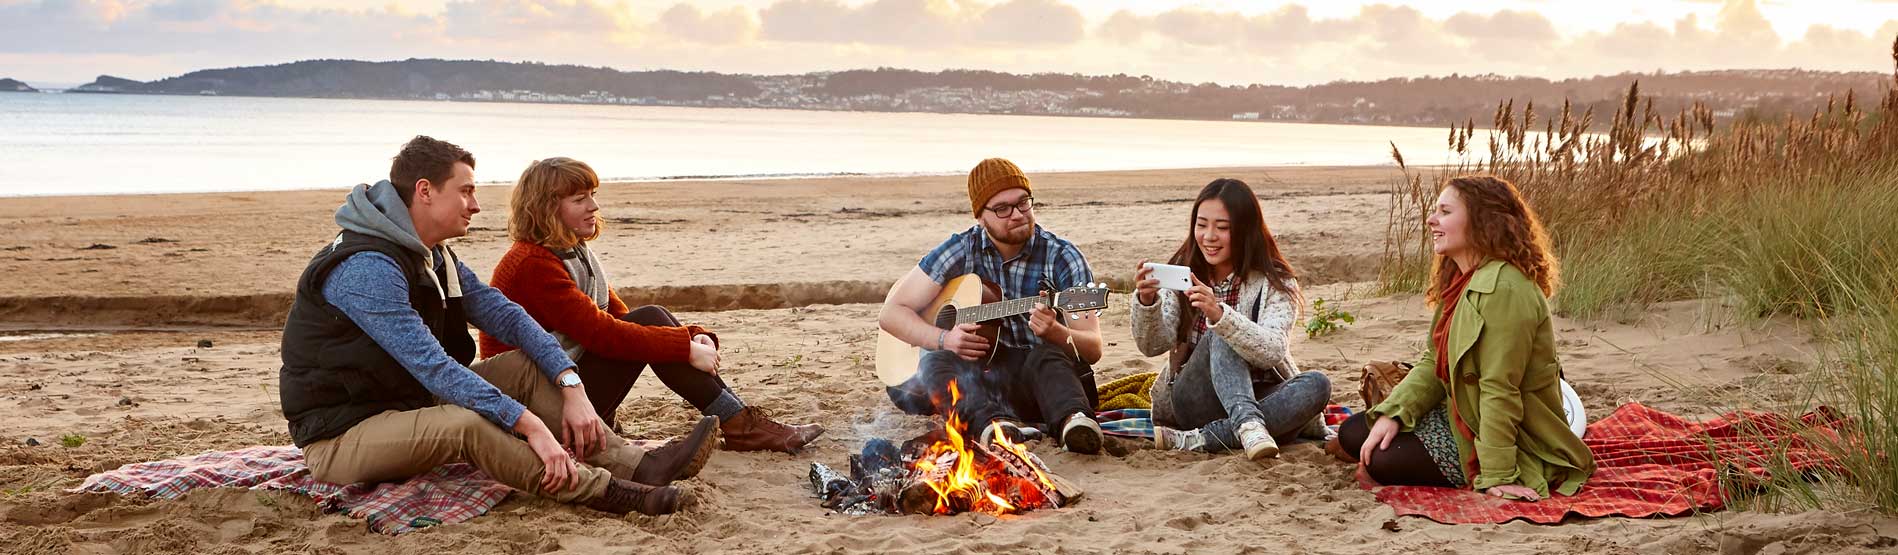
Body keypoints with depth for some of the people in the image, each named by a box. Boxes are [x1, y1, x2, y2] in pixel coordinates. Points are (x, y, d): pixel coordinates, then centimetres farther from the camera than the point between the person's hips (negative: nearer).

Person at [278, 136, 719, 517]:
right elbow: (433, 367, -31)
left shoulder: (436, 257, 8)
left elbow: (506, 316, 3)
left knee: (525, 367, -3)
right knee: (466, 423, -36)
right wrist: (530, 424, -33)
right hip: (339, 437, -9)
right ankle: (603, 490, -26)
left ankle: (637, 465, -14)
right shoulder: (368, 268, -24)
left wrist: (571, 389, -11)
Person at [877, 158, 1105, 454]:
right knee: (935, 363, -30)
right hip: (978, 371, 2)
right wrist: (945, 339, -16)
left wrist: (1054, 332, -30)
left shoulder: (1062, 257, -3)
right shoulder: (961, 250, 2)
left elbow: (1093, 348, -7)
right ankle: (991, 421, -57)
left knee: (1046, 358, -35)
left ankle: (1073, 421, -64)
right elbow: (891, 313, 3)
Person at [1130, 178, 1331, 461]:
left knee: (1317, 385, -28)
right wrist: (1146, 302, -28)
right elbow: (1153, 346, -6)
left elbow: (1272, 352, -22)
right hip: (1192, 402, 0)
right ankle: (1248, 425, -49)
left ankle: (1197, 440, -38)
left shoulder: (1276, 283, -4)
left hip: (1257, 399, 0)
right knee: (1220, 337, -25)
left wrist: (1219, 314, -38)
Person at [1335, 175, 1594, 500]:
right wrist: (1392, 414, -9)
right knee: (1352, 434, 2)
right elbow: (1433, 364, 6)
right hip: (1462, 418, 9)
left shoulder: (1504, 289, -26)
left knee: (1383, 462, -19)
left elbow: (1500, 389, -27)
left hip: (1516, 442, -9)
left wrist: (1498, 475, -26)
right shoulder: (1462, 282, 8)